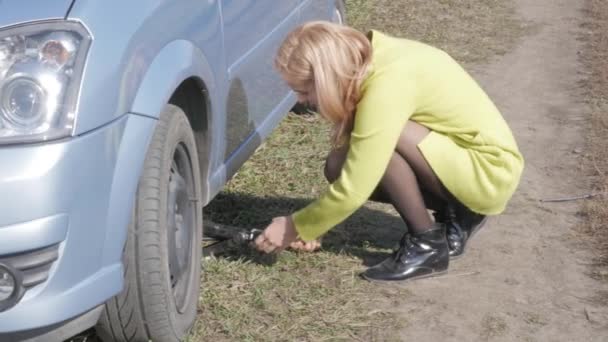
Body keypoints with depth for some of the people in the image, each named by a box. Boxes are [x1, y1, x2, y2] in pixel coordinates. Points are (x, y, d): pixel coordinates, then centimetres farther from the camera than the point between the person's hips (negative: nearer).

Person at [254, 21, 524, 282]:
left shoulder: (387, 85, -29)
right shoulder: (365, 64, -2)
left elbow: (353, 191, -27)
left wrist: (296, 228, -12)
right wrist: (310, 225, 1)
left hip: (492, 170, -9)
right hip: (460, 159, 9)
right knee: (342, 167, -3)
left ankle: (427, 245, -10)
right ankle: (455, 215, 8)